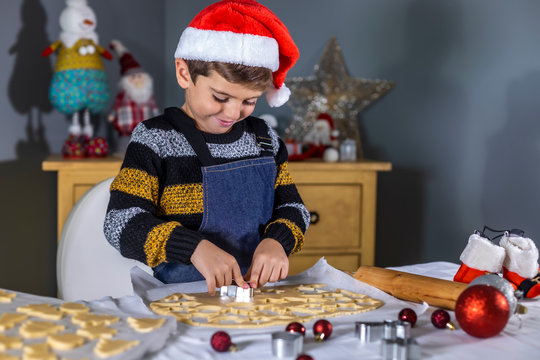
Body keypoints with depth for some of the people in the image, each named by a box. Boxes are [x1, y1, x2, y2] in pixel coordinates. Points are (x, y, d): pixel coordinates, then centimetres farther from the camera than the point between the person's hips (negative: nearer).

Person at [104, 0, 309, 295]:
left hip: (257, 290, 4)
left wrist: (277, 241, -10)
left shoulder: (264, 138, 10)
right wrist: (196, 248, -28)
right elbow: (121, 223, -13)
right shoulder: (155, 139, -5)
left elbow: (291, 207, 13)